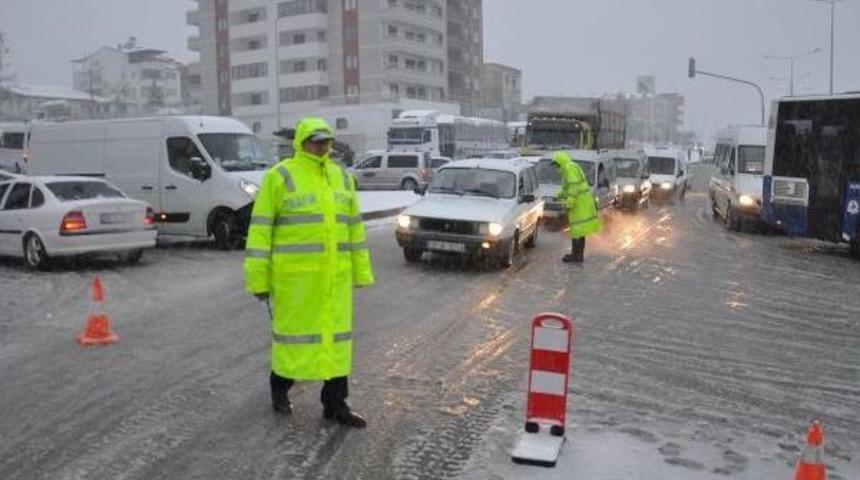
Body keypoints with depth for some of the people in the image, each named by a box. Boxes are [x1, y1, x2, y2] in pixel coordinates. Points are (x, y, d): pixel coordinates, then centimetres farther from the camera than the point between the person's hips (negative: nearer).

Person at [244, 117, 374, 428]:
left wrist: (361, 270, 12)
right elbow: (260, 230, -7)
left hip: (334, 273, 5)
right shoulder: (279, 177, -6)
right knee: (292, 330, 6)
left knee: (336, 334, 6)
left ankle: (335, 403, 17)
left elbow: (354, 227, 14)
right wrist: (258, 278, -10)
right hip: (294, 272, -5)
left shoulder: (342, 177, 11)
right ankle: (280, 387, 31)